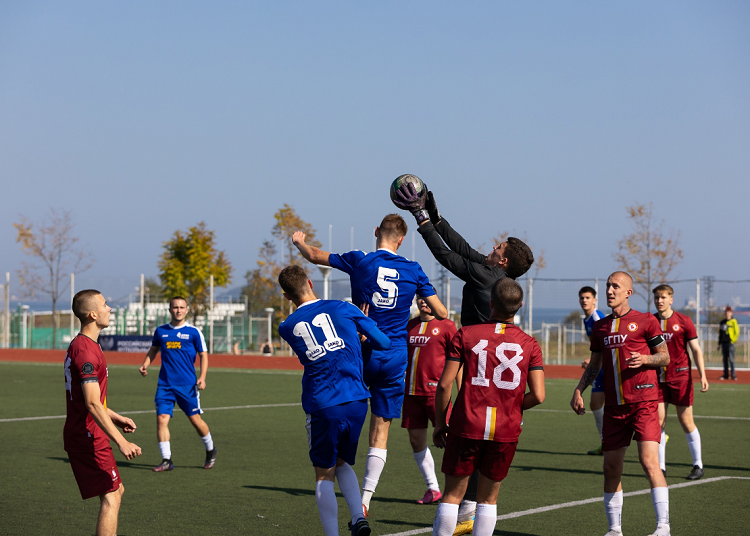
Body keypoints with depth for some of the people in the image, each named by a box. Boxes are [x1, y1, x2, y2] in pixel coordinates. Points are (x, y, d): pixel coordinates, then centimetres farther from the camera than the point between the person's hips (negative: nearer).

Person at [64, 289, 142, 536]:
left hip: (79, 435, 11)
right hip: (89, 438, -11)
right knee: (111, 497, -9)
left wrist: (116, 418, 24)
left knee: (116, 491, 17)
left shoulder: (79, 346, 14)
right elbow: (93, 405, -27)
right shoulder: (86, 351, -20)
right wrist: (121, 442, -30)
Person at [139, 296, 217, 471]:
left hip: (188, 384, -2)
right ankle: (166, 460, -4)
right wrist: (145, 365, 7)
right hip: (165, 384, 2)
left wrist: (202, 377, -9)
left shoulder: (193, 332, 0)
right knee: (162, 419, -10)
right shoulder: (160, 331, 8)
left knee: (195, 420, 3)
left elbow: (203, 355, 3)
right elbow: (153, 349, 24)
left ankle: (210, 451, 28)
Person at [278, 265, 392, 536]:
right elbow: (383, 342, 8)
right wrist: (363, 330, 29)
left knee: (324, 475, 9)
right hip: (356, 401, 2)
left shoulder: (287, 327, 5)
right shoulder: (343, 309, 4)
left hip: (322, 406, -2)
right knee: (342, 463, 21)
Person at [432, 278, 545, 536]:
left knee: (452, 494, 8)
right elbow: (538, 395, -5)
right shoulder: (529, 344, 1)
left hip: (466, 427, -1)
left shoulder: (466, 334, -2)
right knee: (488, 499, 13)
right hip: (506, 432, 1)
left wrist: (439, 423, 7)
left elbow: (444, 384, -5)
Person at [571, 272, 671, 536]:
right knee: (611, 467, 6)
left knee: (649, 460, -17)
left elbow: (665, 357, 3)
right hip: (614, 405, 5)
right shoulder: (600, 327, 15)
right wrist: (578, 390, 9)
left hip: (643, 402, -5)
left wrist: (645, 359, -17)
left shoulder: (645, 321, 0)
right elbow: (594, 365, 22)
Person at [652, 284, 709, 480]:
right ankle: (661, 467, 5)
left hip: (680, 376, -3)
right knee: (658, 421, -2)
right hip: (658, 378, 3)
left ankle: (698, 465, 12)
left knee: (686, 421, 1)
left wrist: (702, 376, -11)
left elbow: (696, 350, -2)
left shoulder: (683, 321, -3)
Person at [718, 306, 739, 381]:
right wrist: (719, 343, 17)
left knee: (731, 359, -9)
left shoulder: (733, 321, -1)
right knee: (725, 359, 8)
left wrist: (733, 340, -10)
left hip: (730, 342, -6)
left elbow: (737, 332, -4)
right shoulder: (722, 322, 15)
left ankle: (733, 375, -8)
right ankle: (726, 375, 12)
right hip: (723, 343, 6)